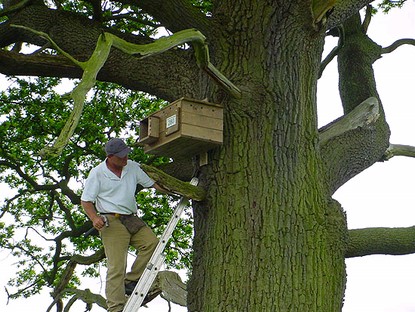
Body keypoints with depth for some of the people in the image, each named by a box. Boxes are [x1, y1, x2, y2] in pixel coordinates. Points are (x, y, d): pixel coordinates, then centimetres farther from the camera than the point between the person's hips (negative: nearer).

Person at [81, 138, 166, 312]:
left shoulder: (133, 167, 10)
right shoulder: (97, 173, -3)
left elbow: (152, 183, 17)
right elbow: (86, 201, -1)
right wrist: (95, 218, -19)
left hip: (132, 219, 5)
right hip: (112, 222, -5)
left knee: (151, 242, -19)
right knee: (116, 265, -14)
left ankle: (130, 282, -9)